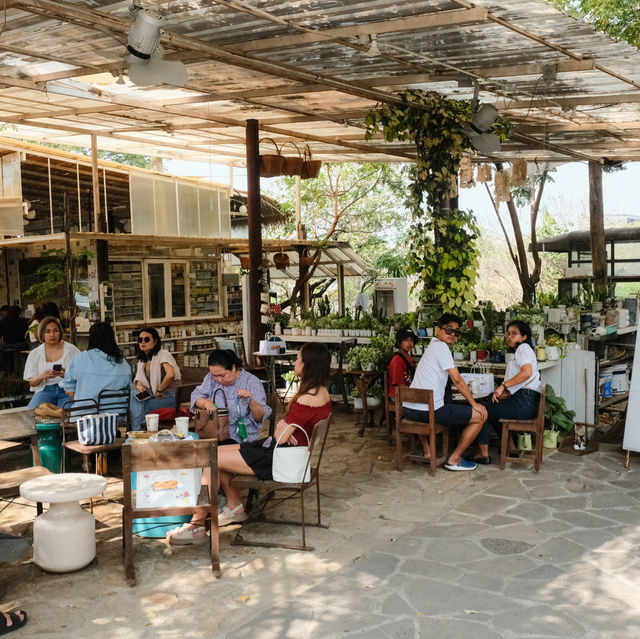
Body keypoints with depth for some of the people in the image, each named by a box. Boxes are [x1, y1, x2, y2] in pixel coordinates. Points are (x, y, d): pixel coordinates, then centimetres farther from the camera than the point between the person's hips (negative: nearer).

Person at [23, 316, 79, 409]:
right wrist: (42, 376, -15)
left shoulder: (72, 350, 6)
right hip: (45, 390, 2)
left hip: (67, 390, -1)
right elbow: (32, 383, 8)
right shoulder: (34, 354, 10)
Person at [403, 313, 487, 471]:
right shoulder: (441, 346, -5)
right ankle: (454, 459, 6)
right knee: (480, 416, -1)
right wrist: (474, 404, 0)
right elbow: (457, 379, -8)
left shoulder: (430, 347, 24)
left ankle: (427, 451, 32)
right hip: (429, 410, -10)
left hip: (408, 409, 10)